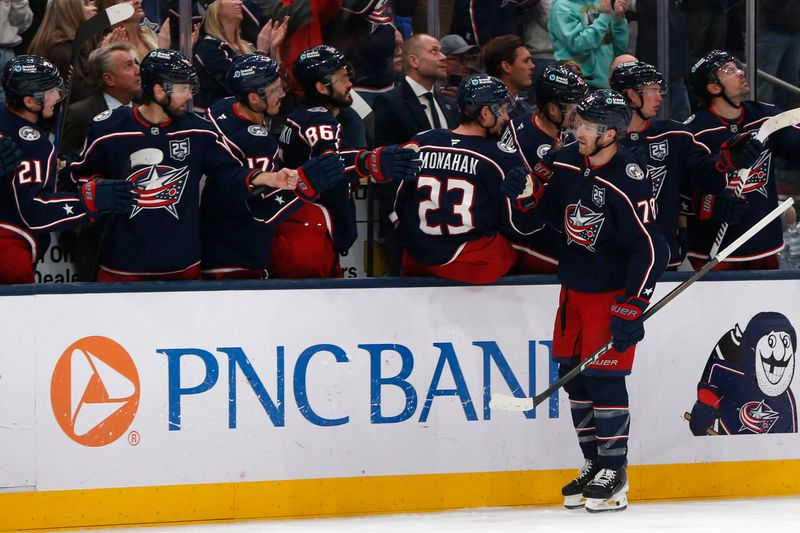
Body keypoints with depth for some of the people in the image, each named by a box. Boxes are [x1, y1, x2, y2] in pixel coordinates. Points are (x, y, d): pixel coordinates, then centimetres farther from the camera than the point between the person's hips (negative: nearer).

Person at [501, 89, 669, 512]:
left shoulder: (628, 183, -23)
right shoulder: (568, 163, -2)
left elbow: (649, 249, -22)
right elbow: (556, 210, 15)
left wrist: (631, 308, -23)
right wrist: (528, 195, -6)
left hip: (612, 292, -8)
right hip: (574, 286, 8)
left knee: (603, 374, -9)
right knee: (572, 373, 10)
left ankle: (614, 473, 2)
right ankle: (594, 464, 22)